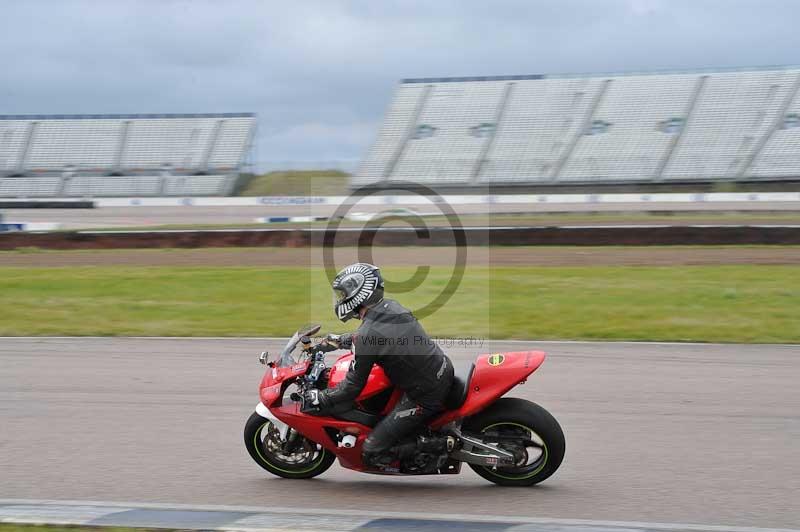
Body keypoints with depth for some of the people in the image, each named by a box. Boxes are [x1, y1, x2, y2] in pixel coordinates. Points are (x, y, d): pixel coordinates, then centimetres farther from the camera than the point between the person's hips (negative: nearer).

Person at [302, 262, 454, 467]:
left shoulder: (366, 337, -20)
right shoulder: (391, 306, 3)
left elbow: (351, 388, -13)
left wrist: (319, 399, 1)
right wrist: (341, 340, 36)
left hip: (425, 397, -8)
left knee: (372, 452, -5)